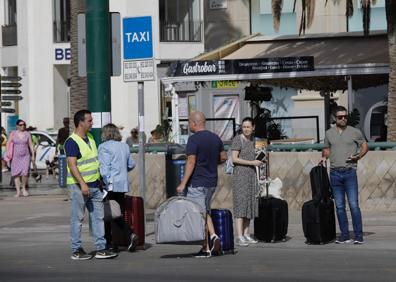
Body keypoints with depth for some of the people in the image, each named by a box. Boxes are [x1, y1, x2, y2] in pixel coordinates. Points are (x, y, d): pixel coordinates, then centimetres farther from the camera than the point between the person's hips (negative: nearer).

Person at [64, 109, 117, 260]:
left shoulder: (90, 137, 13)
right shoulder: (72, 142, -14)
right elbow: (72, 165, -21)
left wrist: (101, 180, 23)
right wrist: (82, 184, -28)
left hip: (94, 185, 8)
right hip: (79, 186, -8)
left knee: (98, 216, 7)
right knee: (77, 219, 0)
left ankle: (101, 248, 11)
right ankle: (76, 250, 6)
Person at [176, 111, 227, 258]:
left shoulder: (194, 139, -14)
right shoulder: (215, 138, 7)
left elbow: (191, 162, -19)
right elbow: (223, 157, 14)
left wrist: (183, 184, -16)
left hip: (197, 183, -7)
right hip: (212, 182, 7)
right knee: (206, 211, 20)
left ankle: (206, 248, -1)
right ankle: (213, 236, 0)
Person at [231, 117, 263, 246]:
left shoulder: (252, 139, 13)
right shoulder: (237, 139, -8)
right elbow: (234, 159, -15)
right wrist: (252, 162, -16)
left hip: (251, 175, 8)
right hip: (240, 175, -7)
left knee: (250, 204, 6)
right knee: (240, 204, -11)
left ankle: (246, 234, 9)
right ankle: (239, 236, -15)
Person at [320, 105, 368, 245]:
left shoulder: (355, 132, 3)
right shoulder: (329, 133, 10)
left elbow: (365, 146, 12)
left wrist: (358, 156, -5)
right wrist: (324, 157, 2)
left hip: (349, 172, -3)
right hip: (335, 173, 3)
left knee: (354, 204, -9)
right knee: (339, 206, 5)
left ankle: (358, 235, -4)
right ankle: (344, 235, 12)